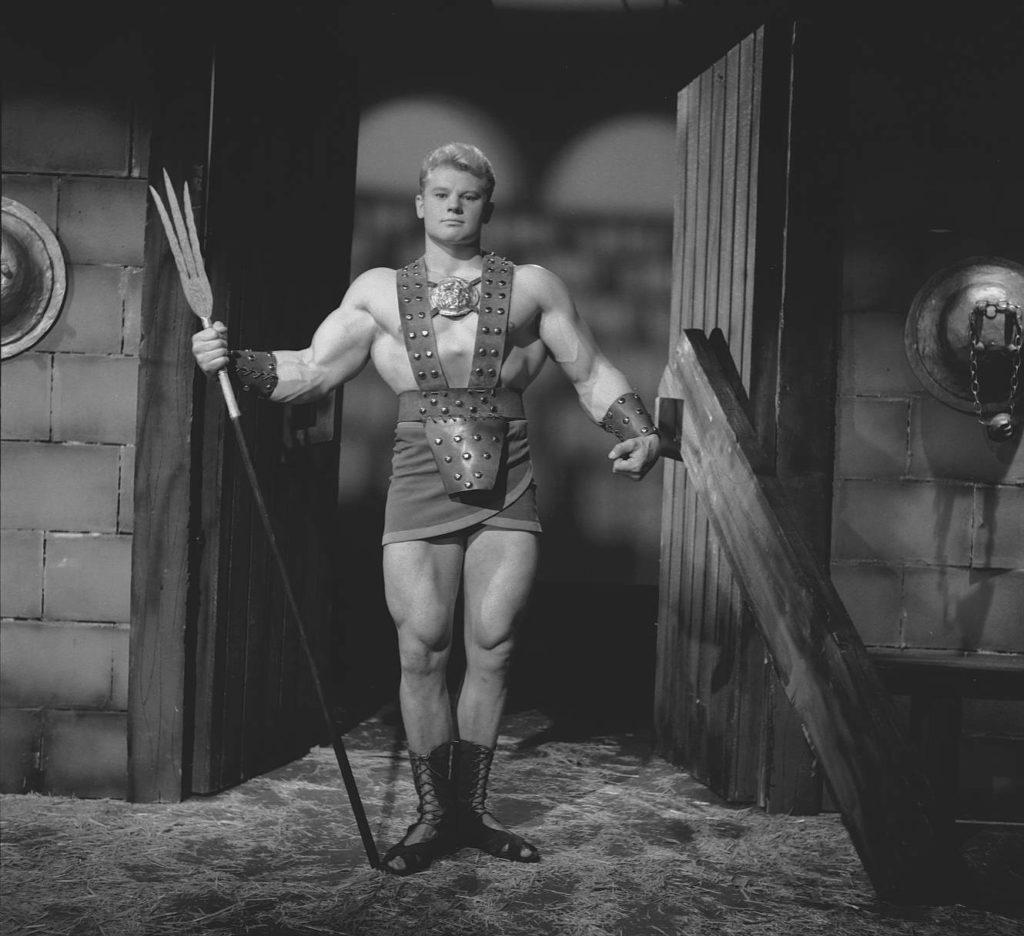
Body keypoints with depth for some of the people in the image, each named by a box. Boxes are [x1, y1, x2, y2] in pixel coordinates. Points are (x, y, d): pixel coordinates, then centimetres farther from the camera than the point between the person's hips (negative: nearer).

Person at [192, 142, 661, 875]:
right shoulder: (379, 292, 9)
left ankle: (472, 808, 18)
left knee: (492, 651, 3)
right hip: (421, 489, 0)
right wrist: (234, 362, -10)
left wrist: (641, 432, -5)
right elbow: (311, 371, 5)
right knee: (423, 654, -1)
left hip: (508, 493, 0)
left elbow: (592, 373, 10)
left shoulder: (533, 287, 7)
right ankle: (434, 815, 13)